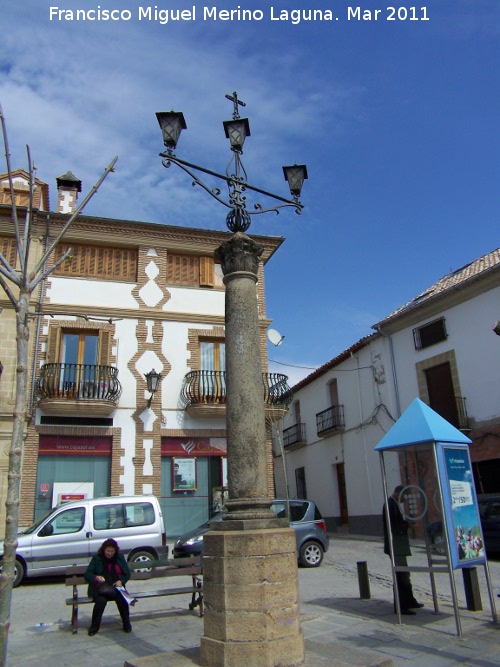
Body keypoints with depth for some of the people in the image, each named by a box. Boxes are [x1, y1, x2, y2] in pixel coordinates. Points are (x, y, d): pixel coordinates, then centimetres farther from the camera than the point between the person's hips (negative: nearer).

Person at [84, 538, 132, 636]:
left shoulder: (119, 557, 11)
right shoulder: (97, 558, 4)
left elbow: (127, 573, 14)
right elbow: (87, 574, 2)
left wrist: (120, 581, -7)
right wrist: (96, 577, -20)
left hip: (116, 587, 1)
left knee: (122, 599, -30)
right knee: (101, 600, -35)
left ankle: (127, 624, -12)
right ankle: (94, 627, -16)